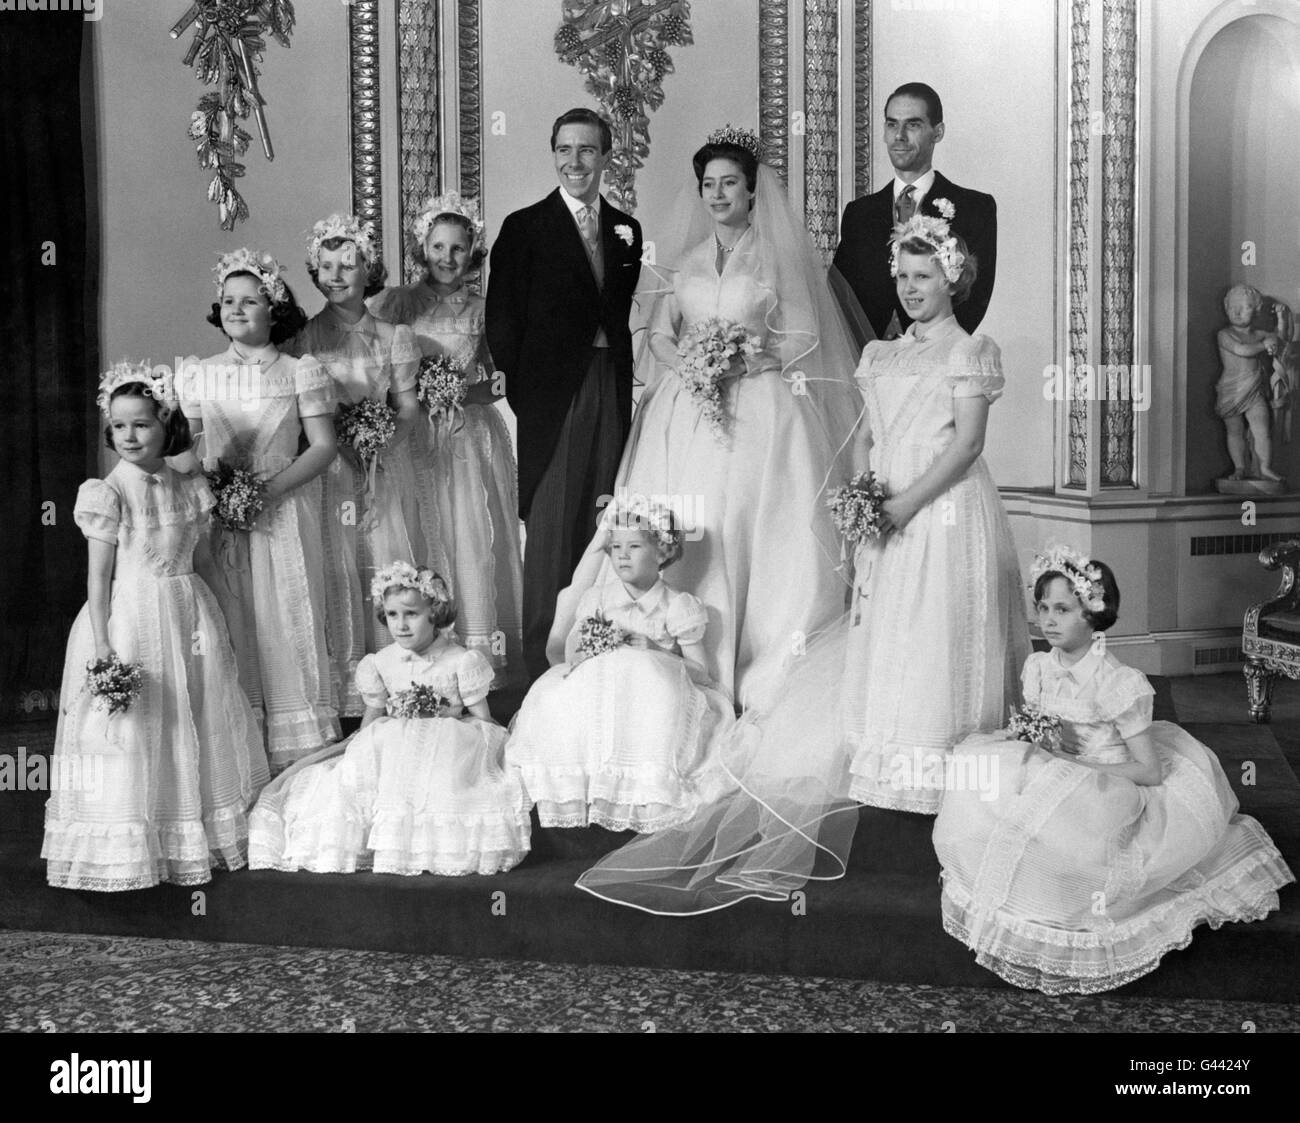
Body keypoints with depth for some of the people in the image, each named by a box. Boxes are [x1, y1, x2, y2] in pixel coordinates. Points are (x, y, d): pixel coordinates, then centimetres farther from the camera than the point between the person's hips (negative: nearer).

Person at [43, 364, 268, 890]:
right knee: (134, 740, -1)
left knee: (201, 729, 10)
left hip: (191, 616, 5)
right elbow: (99, 576, -8)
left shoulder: (190, 489, 6)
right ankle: (130, 851, 11)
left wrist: (215, 626, 13)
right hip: (131, 621, -5)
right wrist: (101, 645, -13)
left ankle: (199, 837, 23)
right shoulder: (108, 494, -8)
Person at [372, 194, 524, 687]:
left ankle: (483, 658, 6)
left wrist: (469, 392, -8)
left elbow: (503, 378, 9)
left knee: (475, 538, -2)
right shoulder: (397, 303, 4)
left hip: (473, 437, 1)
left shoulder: (482, 309, 8)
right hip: (416, 440, -1)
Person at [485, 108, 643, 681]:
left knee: (607, 521, 6)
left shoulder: (627, 230, 14)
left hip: (613, 390, 4)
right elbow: (503, 322, -1)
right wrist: (520, 392, -6)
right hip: (552, 392, -4)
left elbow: (630, 315, 14)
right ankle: (544, 657, 5)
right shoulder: (524, 227, 1)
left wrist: (629, 383, 4)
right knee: (550, 524, -3)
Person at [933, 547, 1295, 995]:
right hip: (1058, 788, 7)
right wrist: (1024, 740, -10)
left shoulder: (1118, 683, -19)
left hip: (1113, 800, -7)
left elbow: (1150, 772, -15)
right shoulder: (1038, 667, 1)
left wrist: (1073, 765, -19)